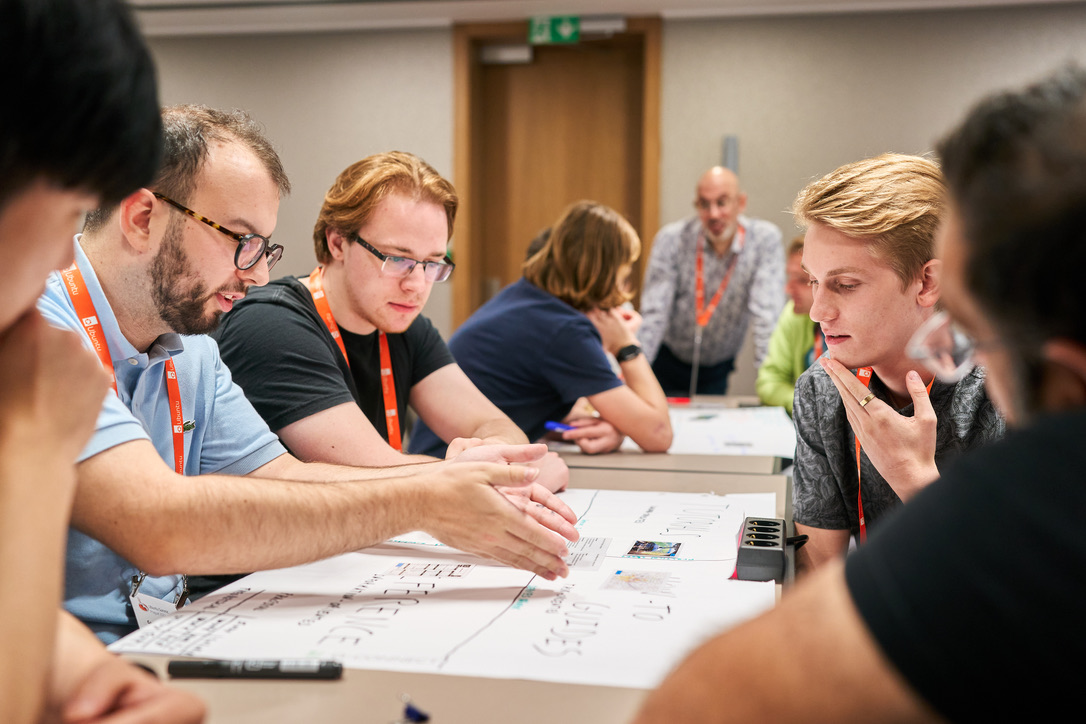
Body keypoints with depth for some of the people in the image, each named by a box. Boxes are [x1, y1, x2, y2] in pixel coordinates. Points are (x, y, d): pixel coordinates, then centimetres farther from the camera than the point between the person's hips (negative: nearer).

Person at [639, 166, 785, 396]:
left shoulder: (766, 239, -15)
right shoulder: (671, 239, -15)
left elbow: (767, 314, -19)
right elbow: (654, 314, -18)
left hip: (717, 369, 0)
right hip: (668, 364, 0)